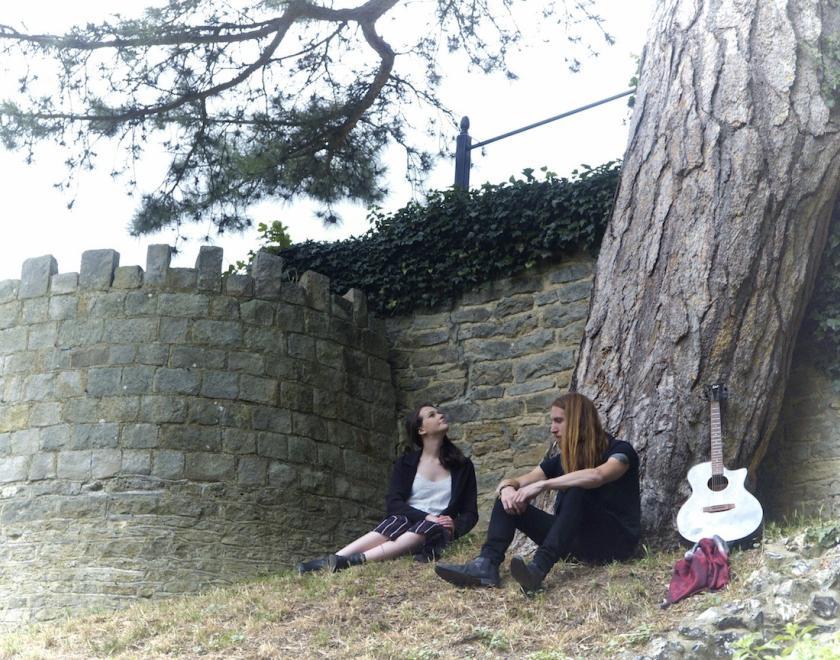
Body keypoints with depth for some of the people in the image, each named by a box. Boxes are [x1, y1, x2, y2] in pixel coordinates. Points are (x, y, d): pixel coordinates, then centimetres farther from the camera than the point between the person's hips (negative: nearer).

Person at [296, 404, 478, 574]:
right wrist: (425, 516, -22)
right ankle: (331, 560, -55)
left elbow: (470, 513, 7)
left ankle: (356, 560, -54)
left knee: (429, 528, -37)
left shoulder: (462, 465, 10)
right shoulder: (407, 462, 9)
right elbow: (394, 502, -4)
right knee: (398, 522, -37)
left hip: (437, 532, 0)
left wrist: (455, 527, -17)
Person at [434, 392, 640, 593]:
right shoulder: (561, 460, 11)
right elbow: (514, 482, 2)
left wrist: (542, 485, -32)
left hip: (614, 540, -5)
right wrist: (507, 487, -22)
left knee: (578, 492, -34)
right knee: (509, 501, -9)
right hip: (578, 542, 6)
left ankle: (538, 568, -51)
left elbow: (596, 476, -30)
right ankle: (486, 565, -34)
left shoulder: (619, 450, -6)